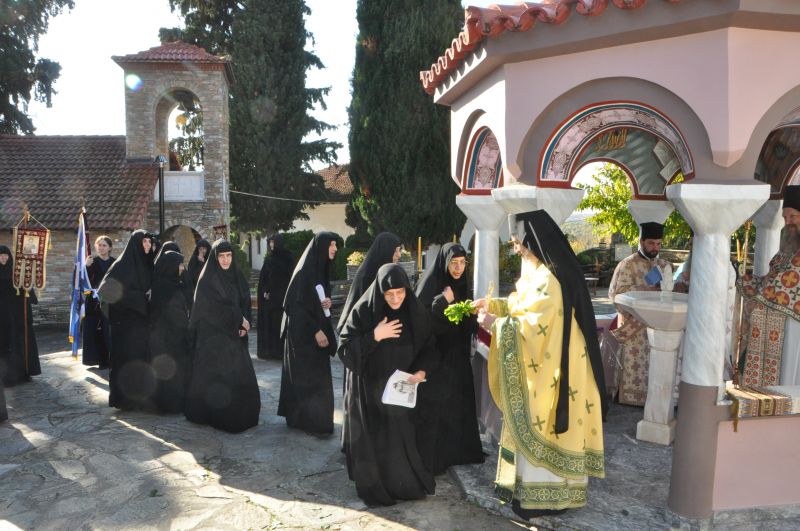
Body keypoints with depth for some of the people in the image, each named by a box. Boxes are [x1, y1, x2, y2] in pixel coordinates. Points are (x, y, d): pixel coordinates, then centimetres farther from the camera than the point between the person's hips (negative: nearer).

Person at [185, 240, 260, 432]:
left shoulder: (237, 277, 9)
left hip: (234, 334, 6)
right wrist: (239, 320, -12)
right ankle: (214, 415, 8)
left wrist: (244, 324, -9)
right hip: (213, 333, -6)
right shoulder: (208, 278, -9)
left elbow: (245, 303, 7)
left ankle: (240, 414, 16)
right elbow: (216, 306, -15)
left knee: (241, 374, 5)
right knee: (215, 375, -3)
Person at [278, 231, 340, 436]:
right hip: (303, 331, -9)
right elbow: (298, 304, -20)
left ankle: (298, 416, 25)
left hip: (319, 327, 9)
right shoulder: (305, 271, -17)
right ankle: (313, 421, 5)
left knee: (316, 373, 13)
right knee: (309, 375, -3)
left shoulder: (322, 268, 8)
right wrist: (316, 331, -21)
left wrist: (328, 300, -3)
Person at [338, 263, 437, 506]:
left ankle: (407, 483, 31)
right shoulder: (363, 311, -13)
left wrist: (422, 371, -14)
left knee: (402, 438, 8)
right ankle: (375, 489, 27)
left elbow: (428, 348, 4)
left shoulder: (416, 312, -6)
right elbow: (345, 350, -13)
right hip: (369, 390, -2)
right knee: (373, 440, 6)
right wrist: (374, 336, -24)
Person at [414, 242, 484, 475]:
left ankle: (456, 451, 29)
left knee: (458, 404, 14)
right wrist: (442, 302, -28)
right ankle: (430, 457, 12)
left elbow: (468, 323, 14)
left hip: (457, 355, 7)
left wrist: (472, 312, -7)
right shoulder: (429, 284, -13)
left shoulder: (462, 287, 7)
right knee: (433, 407, 0)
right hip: (435, 355, -7)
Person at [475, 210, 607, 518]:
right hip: (542, 363, 10)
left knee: (540, 427, 3)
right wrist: (495, 305, 7)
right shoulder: (540, 271, 7)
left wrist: (495, 324, -17)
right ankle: (533, 482, 31)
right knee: (532, 425, 18)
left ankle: (542, 493, 17)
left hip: (550, 367, -10)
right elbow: (525, 306, 17)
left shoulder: (547, 278, -24)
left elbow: (533, 326, -25)